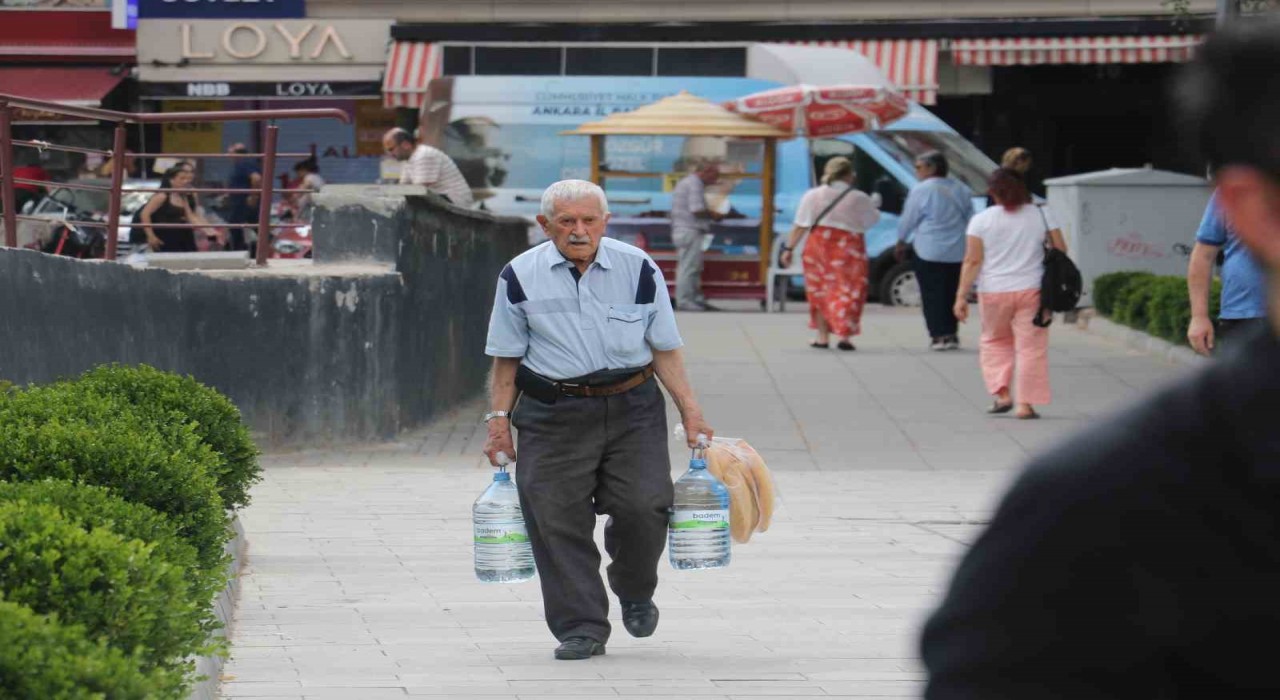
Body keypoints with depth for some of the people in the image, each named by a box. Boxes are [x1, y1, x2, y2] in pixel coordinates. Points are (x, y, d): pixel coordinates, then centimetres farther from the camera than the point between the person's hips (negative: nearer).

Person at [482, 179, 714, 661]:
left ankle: (635, 593, 20)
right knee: (558, 519, -6)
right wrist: (499, 417, 3)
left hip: (632, 408, 0)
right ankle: (581, 628, 4)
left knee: (643, 504, -10)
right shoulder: (521, 277, 1)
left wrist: (689, 408, 4)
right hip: (552, 414, 0)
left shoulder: (638, 269, 2)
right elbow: (507, 356, 9)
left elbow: (664, 348, 8)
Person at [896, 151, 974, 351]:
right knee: (951, 294, 13)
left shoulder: (921, 190, -8)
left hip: (929, 251, -6)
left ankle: (939, 336, -7)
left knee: (932, 295, -1)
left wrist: (901, 243, 11)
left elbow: (908, 220, -2)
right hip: (957, 252, 6)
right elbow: (970, 220, 16)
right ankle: (951, 335, 13)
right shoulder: (961, 190, 10)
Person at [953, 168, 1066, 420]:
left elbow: (972, 261, -8)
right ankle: (1025, 404, -1)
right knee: (1030, 346, 4)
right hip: (1031, 290, 0)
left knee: (994, 341, 19)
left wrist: (961, 295, -7)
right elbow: (1060, 249, 3)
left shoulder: (981, 220, -4)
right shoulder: (1041, 215, 2)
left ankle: (1002, 394, 6)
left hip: (994, 293, 0)